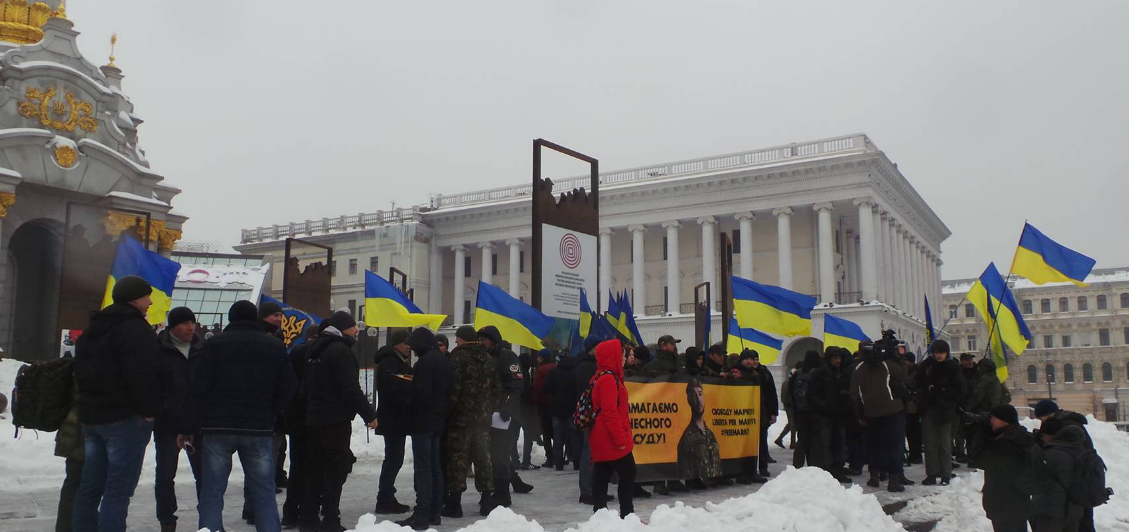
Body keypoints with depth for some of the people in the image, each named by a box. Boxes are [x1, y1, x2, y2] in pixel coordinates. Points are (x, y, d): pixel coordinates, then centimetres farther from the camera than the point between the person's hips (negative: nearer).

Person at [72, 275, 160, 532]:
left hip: (91, 416, 9)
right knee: (118, 491, -7)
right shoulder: (135, 329, -13)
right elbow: (142, 375, -22)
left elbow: (80, 373, 23)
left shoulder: (92, 330, 18)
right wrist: (149, 410, -13)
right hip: (126, 417, -9)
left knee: (90, 487, 14)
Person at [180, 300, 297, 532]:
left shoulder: (214, 344, -1)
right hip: (259, 430, 2)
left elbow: (197, 389, -5)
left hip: (217, 428, -1)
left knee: (212, 492, 6)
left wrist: (187, 428, 0)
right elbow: (287, 389, 9)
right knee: (264, 492, 8)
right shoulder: (276, 347, 7)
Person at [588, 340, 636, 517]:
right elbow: (610, 413, -22)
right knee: (628, 474, -1)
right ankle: (627, 514, 3)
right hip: (611, 440, -10)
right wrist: (621, 439, -20)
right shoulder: (608, 379, -16)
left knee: (601, 476, 8)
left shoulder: (603, 377, 16)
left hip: (603, 441, 10)